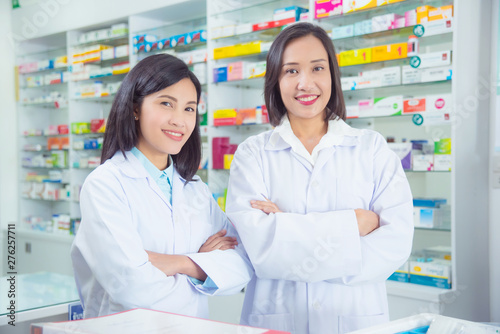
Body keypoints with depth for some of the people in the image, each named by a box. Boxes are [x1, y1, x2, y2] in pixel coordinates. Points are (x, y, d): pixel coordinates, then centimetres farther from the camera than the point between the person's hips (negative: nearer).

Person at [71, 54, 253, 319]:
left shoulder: (198, 191, 10)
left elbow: (243, 266, 1)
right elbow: (132, 287, -16)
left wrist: (181, 263, -14)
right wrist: (205, 265, -3)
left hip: (193, 327, 4)